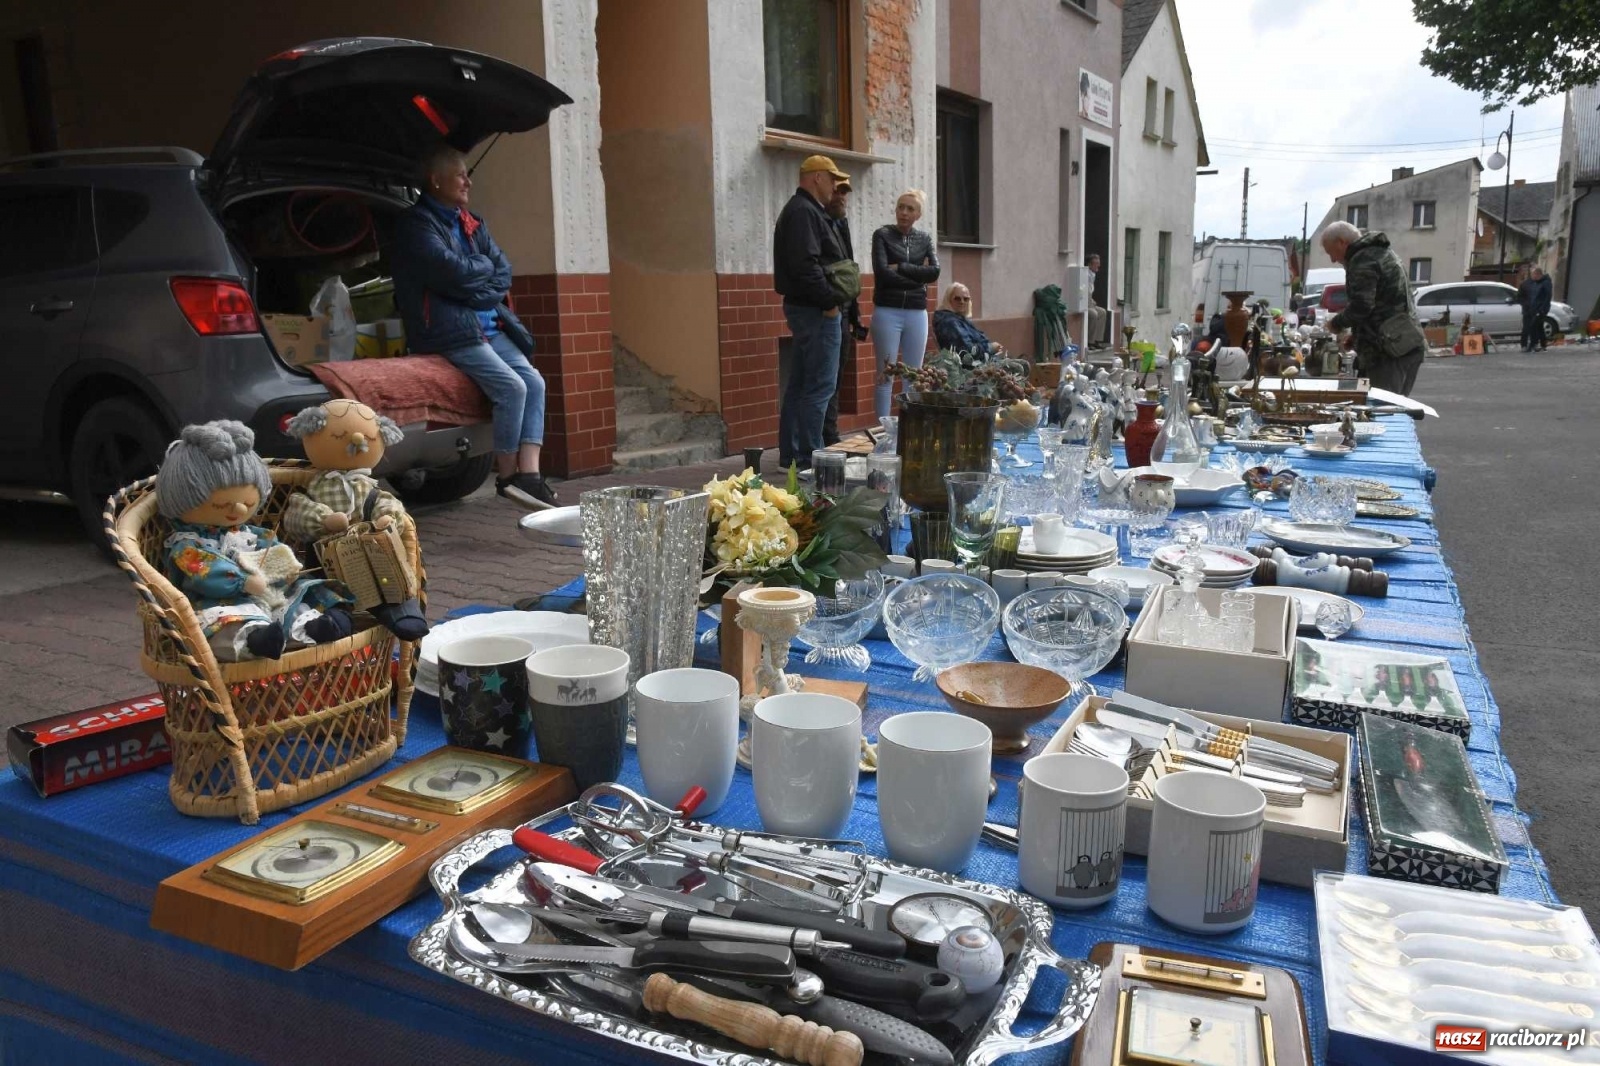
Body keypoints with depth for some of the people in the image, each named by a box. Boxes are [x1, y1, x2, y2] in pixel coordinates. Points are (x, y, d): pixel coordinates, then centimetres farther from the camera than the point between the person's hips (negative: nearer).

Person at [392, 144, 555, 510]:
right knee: (512, 387, -21)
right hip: (448, 332, -8)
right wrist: (485, 265, 0)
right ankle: (507, 477, -8)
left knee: (534, 382, -10)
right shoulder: (417, 225, -5)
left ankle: (529, 472, -13)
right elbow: (451, 271, -18)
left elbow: (504, 271, 11)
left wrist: (477, 291, -8)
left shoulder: (471, 223, 19)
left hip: (489, 325, 8)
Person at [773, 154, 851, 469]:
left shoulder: (803, 210, 21)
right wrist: (830, 300, -17)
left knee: (799, 384, 13)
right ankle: (808, 458, -8)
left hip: (806, 309, 11)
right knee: (820, 385, -9)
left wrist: (832, 297, 14)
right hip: (817, 311, -11)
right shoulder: (804, 212, -13)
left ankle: (790, 454, 18)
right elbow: (806, 266, -24)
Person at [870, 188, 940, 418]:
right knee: (886, 376, -3)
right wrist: (918, 276, -8)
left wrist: (900, 267, -10)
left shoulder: (924, 238, 12)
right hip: (887, 312, -4)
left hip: (917, 314, 4)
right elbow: (882, 273, -13)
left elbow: (934, 272, -3)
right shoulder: (882, 235, 0)